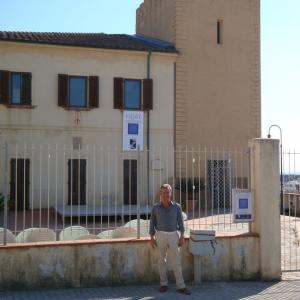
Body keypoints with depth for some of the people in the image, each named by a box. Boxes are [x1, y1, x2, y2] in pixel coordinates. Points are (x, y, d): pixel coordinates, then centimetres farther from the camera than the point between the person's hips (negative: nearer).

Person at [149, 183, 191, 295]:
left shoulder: (177, 207, -2)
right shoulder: (155, 207, -2)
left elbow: (180, 222, 3)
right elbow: (152, 223, 2)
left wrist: (182, 236, -2)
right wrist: (152, 238, -1)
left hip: (173, 236, 0)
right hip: (160, 236, 0)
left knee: (176, 261, -3)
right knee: (162, 260, 7)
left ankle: (180, 286, 0)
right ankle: (163, 284, 20)